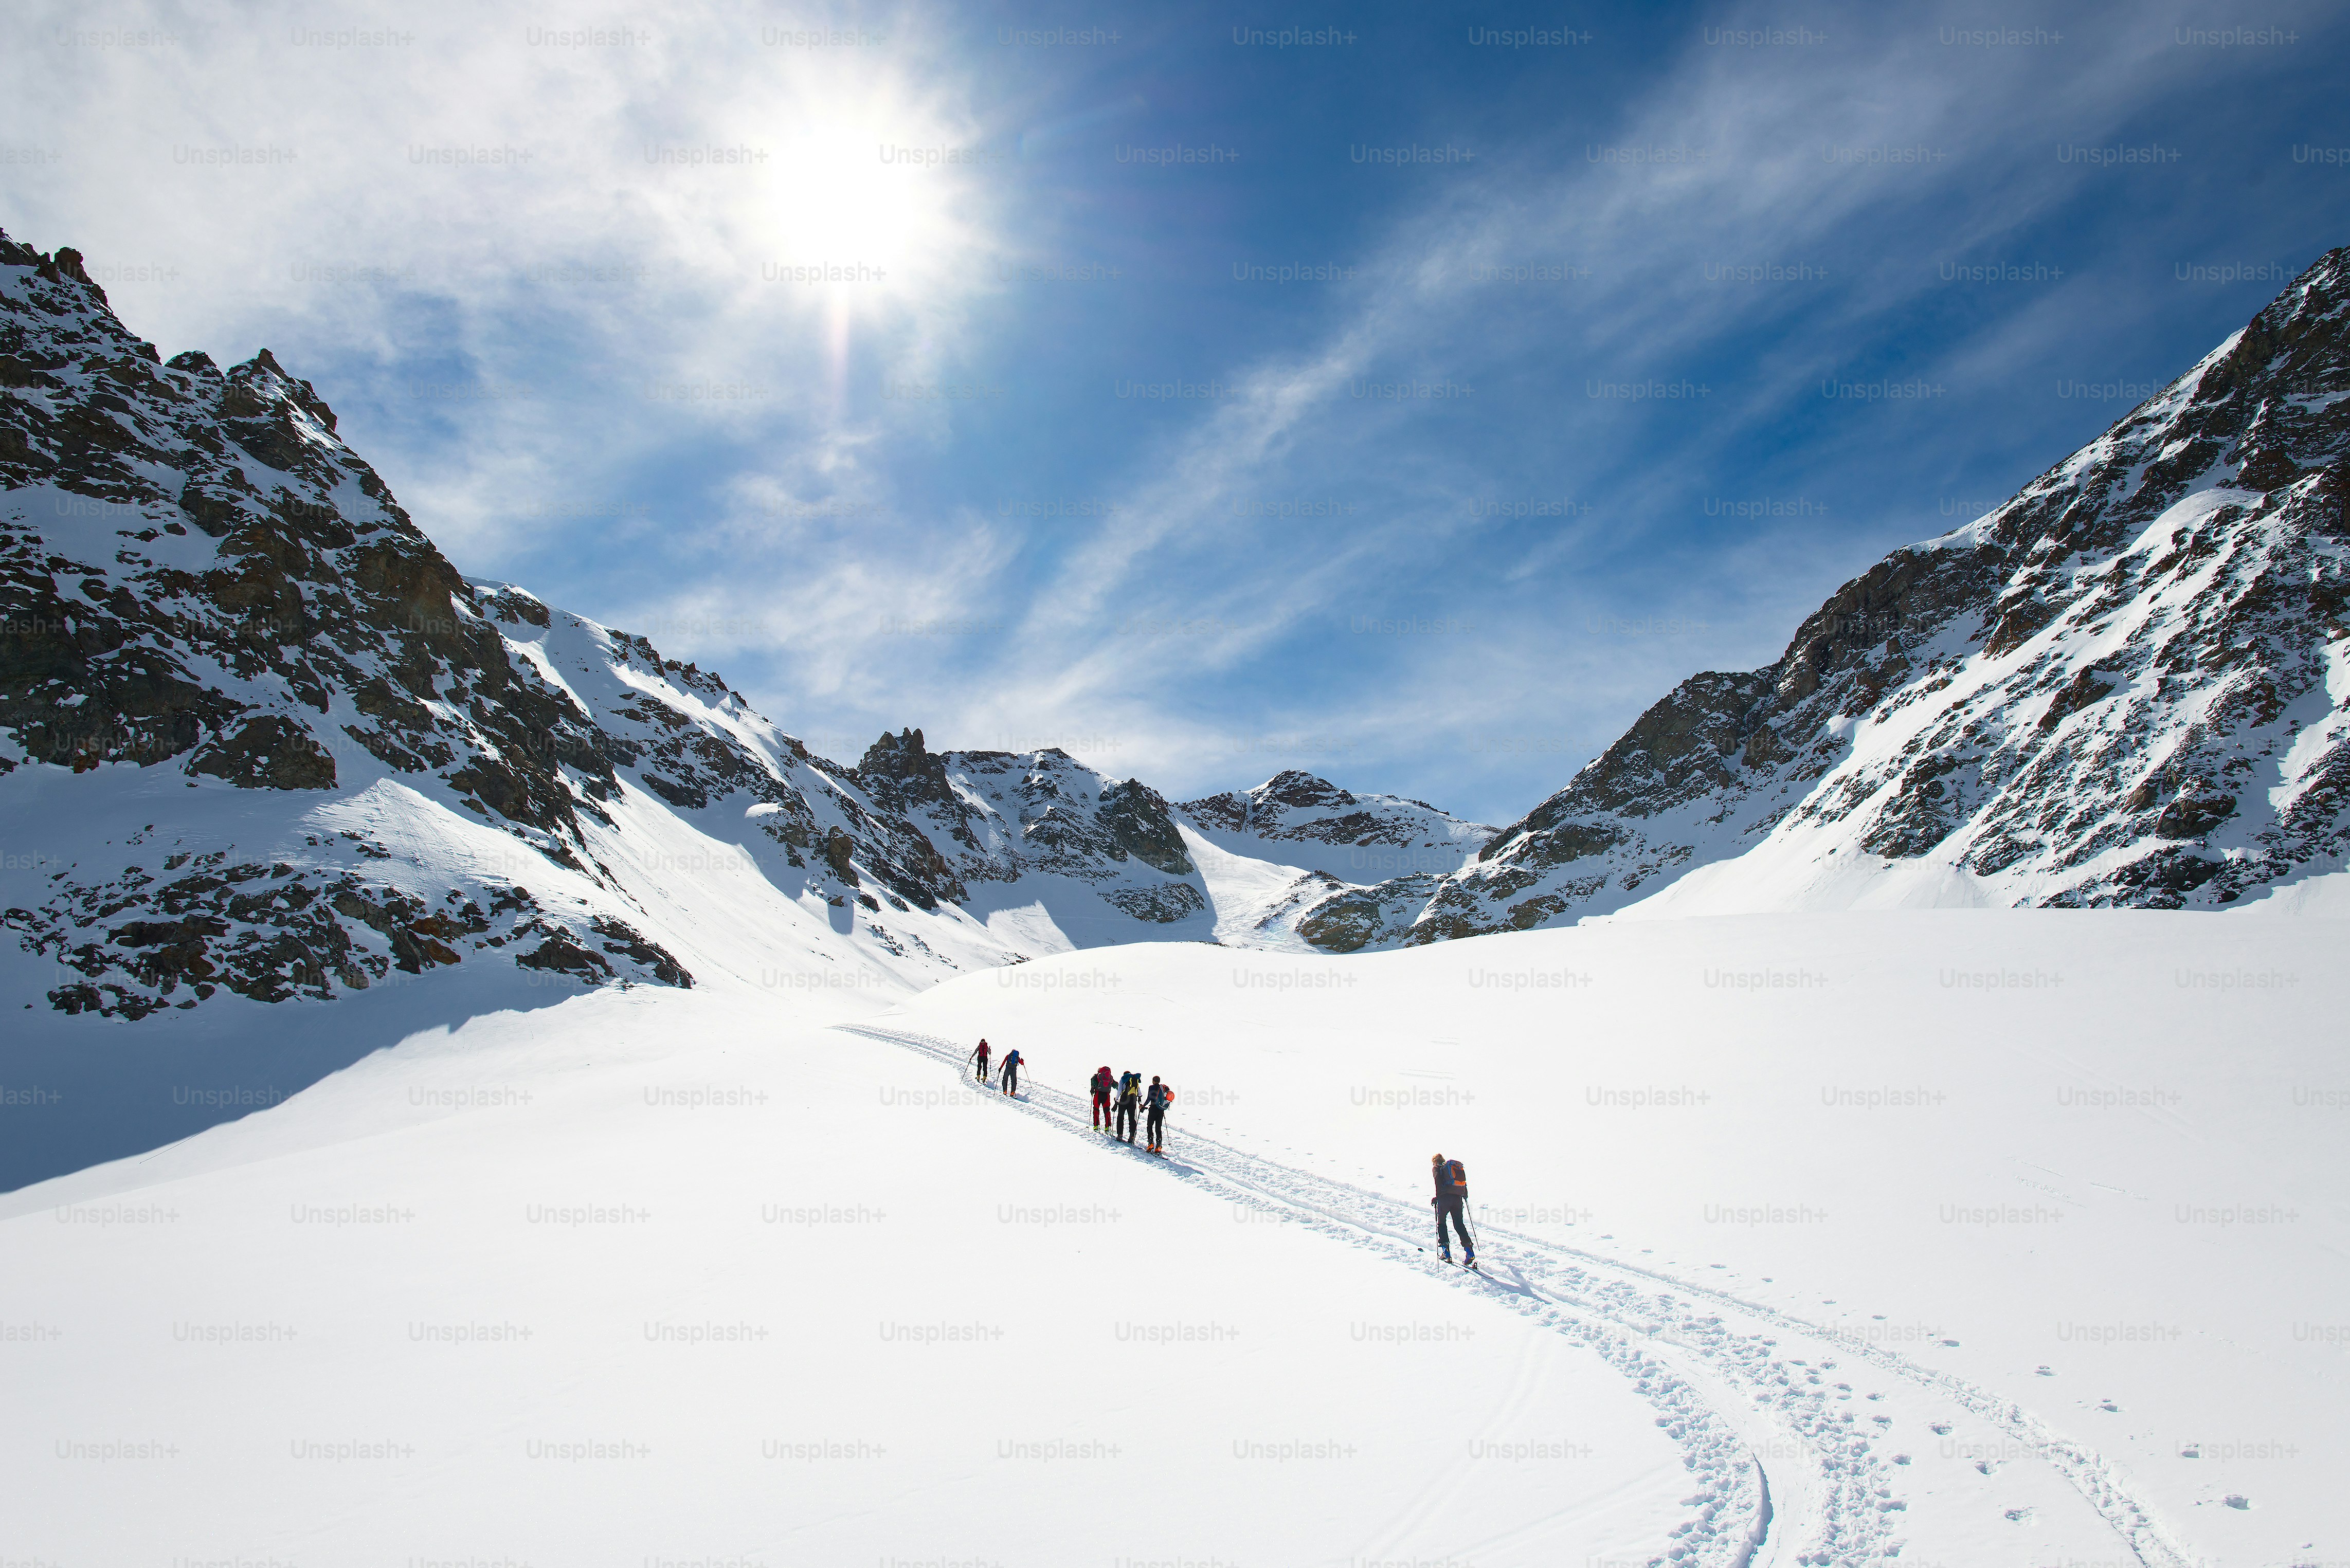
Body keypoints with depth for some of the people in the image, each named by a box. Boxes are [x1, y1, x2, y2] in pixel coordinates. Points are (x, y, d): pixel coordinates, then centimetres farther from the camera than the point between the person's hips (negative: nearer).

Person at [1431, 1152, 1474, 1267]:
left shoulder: (1437, 1168, 9)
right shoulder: (1458, 1167, 25)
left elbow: (1438, 1181, -8)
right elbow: (1464, 1182, 20)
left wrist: (1438, 1196, -10)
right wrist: (1466, 1195, 30)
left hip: (1445, 1197, -4)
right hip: (1458, 1197, 5)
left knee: (1441, 1222, 10)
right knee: (1459, 1224, 7)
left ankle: (1446, 1251, 0)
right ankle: (1469, 1250, -10)